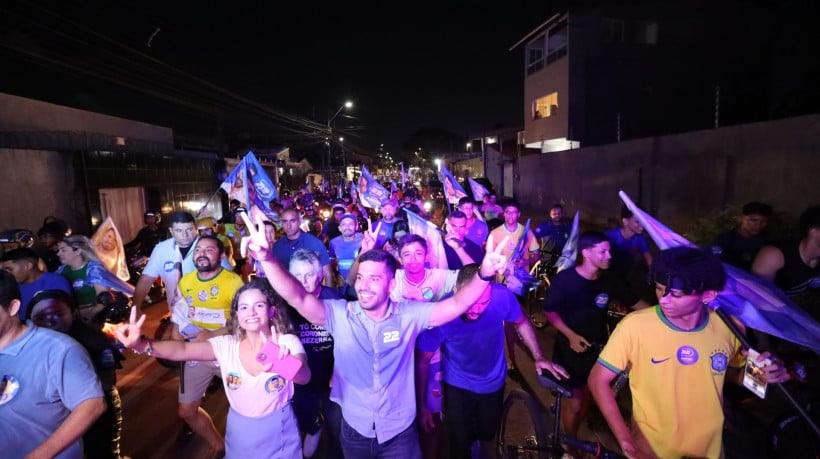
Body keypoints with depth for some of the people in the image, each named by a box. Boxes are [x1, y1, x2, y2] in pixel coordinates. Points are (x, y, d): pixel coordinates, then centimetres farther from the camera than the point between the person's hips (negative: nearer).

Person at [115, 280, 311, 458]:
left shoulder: (287, 343, -19)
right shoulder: (226, 345, -9)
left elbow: (305, 376, -37)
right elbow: (183, 350, -22)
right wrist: (142, 345, -40)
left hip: (278, 433, -2)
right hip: (239, 433, 3)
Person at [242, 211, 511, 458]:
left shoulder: (409, 315, -15)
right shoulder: (339, 314, -14)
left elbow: (456, 305, -23)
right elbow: (297, 297, -26)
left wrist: (483, 274, -41)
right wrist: (267, 258, -42)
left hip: (400, 432, -1)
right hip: (355, 430, 2)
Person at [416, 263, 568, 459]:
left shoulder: (502, 296, -30)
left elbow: (522, 322, -5)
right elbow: (423, 362, -18)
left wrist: (539, 357, -10)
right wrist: (422, 405, -11)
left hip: (494, 382, 2)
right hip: (457, 386, -2)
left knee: (487, 434, 23)